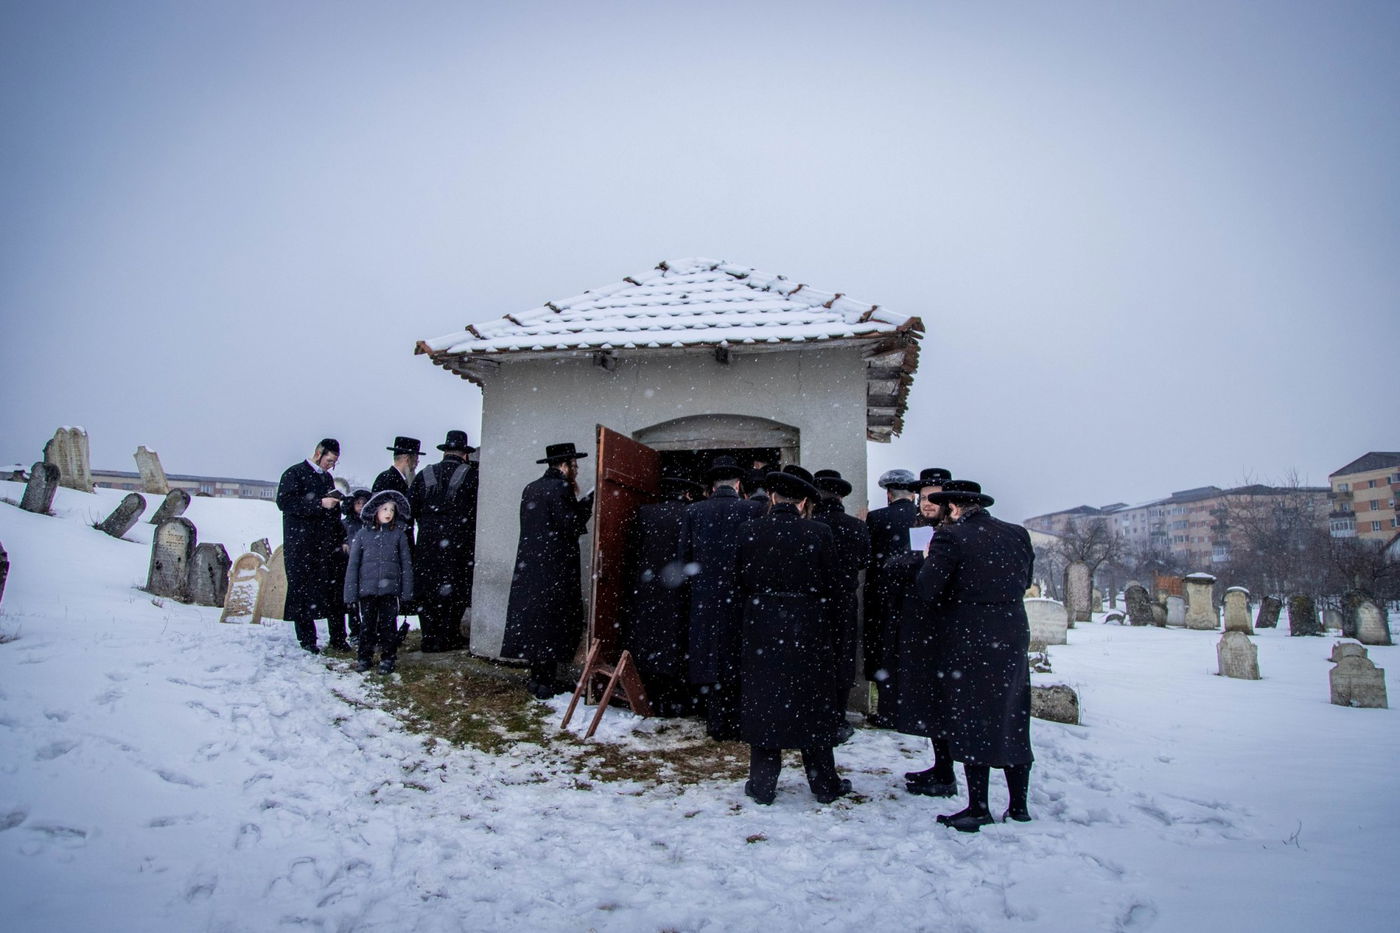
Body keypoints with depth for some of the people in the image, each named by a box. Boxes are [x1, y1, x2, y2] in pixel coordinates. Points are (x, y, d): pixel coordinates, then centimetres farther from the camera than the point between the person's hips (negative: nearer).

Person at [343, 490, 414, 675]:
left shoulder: (398, 535, 2)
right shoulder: (362, 536, 3)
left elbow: (406, 563, 3)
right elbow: (353, 565, 4)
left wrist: (406, 590, -1)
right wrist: (351, 592, -1)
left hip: (390, 589, -1)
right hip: (367, 589, 1)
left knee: (388, 625, 4)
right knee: (367, 625, 10)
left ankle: (388, 659, 14)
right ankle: (365, 658, 22)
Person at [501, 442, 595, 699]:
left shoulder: (530, 489, 12)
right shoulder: (561, 488, -13)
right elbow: (572, 526, -16)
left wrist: (581, 505, 12)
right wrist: (588, 502, -3)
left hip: (529, 565, 8)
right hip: (554, 569, -8)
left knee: (533, 616, 11)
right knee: (552, 620, -1)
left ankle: (537, 677, 19)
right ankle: (547, 682, 3)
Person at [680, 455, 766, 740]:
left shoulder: (693, 511, -1)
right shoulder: (754, 509, -7)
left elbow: (685, 557, 2)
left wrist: (690, 597, 13)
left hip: (705, 598, 1)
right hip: (741, 597, -1)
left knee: (711, 659, 8)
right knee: (739, 659, 9)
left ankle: (717, 725, 14)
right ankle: (739, 723, 14)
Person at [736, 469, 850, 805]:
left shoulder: (749, 531, -6)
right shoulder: (819, 533, -9)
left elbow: (741, 583, -1)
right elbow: (831, 588, -5)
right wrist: (833, 631, 6)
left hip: (761, 627, 1)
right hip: (809, 631, 0)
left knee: (763, 701, 10)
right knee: (812, 703, 11)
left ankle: (762, 784, 17)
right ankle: (824, 783, 23)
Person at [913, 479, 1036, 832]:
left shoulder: (950, 537, -13)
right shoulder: (1018, 535, 5)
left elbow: (926, 589, -17)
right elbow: (1024, 582, 15)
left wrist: (929, 561, 0)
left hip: (967, 642, -6)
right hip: (1013, 640, 6)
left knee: (971, 724, 3)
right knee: (1012, 723, 16)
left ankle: (978, 809, 10)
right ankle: (1019, 805, 25)